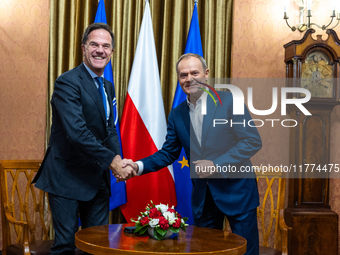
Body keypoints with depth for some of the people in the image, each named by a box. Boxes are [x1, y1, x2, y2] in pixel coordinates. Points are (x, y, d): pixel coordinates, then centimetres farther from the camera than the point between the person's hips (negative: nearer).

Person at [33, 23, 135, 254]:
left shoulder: (108, 87, 13)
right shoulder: (68, 82, -15)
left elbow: (110, 128, 12)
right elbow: (77, 132, -25)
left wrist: (118, 158, -8)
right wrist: (112, 161, -24)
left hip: (98, 177, 8)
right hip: (67, 177, -8)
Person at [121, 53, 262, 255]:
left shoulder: (229, 101, -9)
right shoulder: (177, 115, 7)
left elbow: (253, 141, -13)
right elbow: (168, 153, 11)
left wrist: (216, 164, -21)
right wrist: (139, 166, -6)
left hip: (236, 190, -4)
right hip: (202, 195, 5)